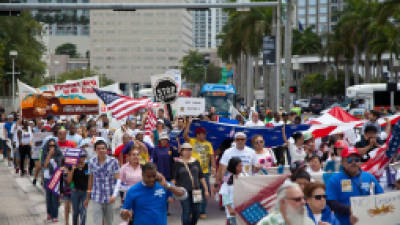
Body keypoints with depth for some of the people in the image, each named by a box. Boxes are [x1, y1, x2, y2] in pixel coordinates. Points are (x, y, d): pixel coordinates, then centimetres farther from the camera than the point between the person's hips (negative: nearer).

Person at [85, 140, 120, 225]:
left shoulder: (113, 161, -7)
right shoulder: (92, 162, -2)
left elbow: (118, 179, -7)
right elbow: (91, 179, 8)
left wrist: (114, 195, -21)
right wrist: (87, 197, 13)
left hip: (109, 198, 0)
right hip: (96, 197, 0)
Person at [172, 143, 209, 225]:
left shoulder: (196, 162, 9)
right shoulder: (178, 163, 0)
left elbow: (201, 177, 13)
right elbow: (174, 179, -2)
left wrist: (206, 190, 10)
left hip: (195, 190, 3)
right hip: (184, 191, -3)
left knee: (196, 212, 4)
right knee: (186, 212, -7)